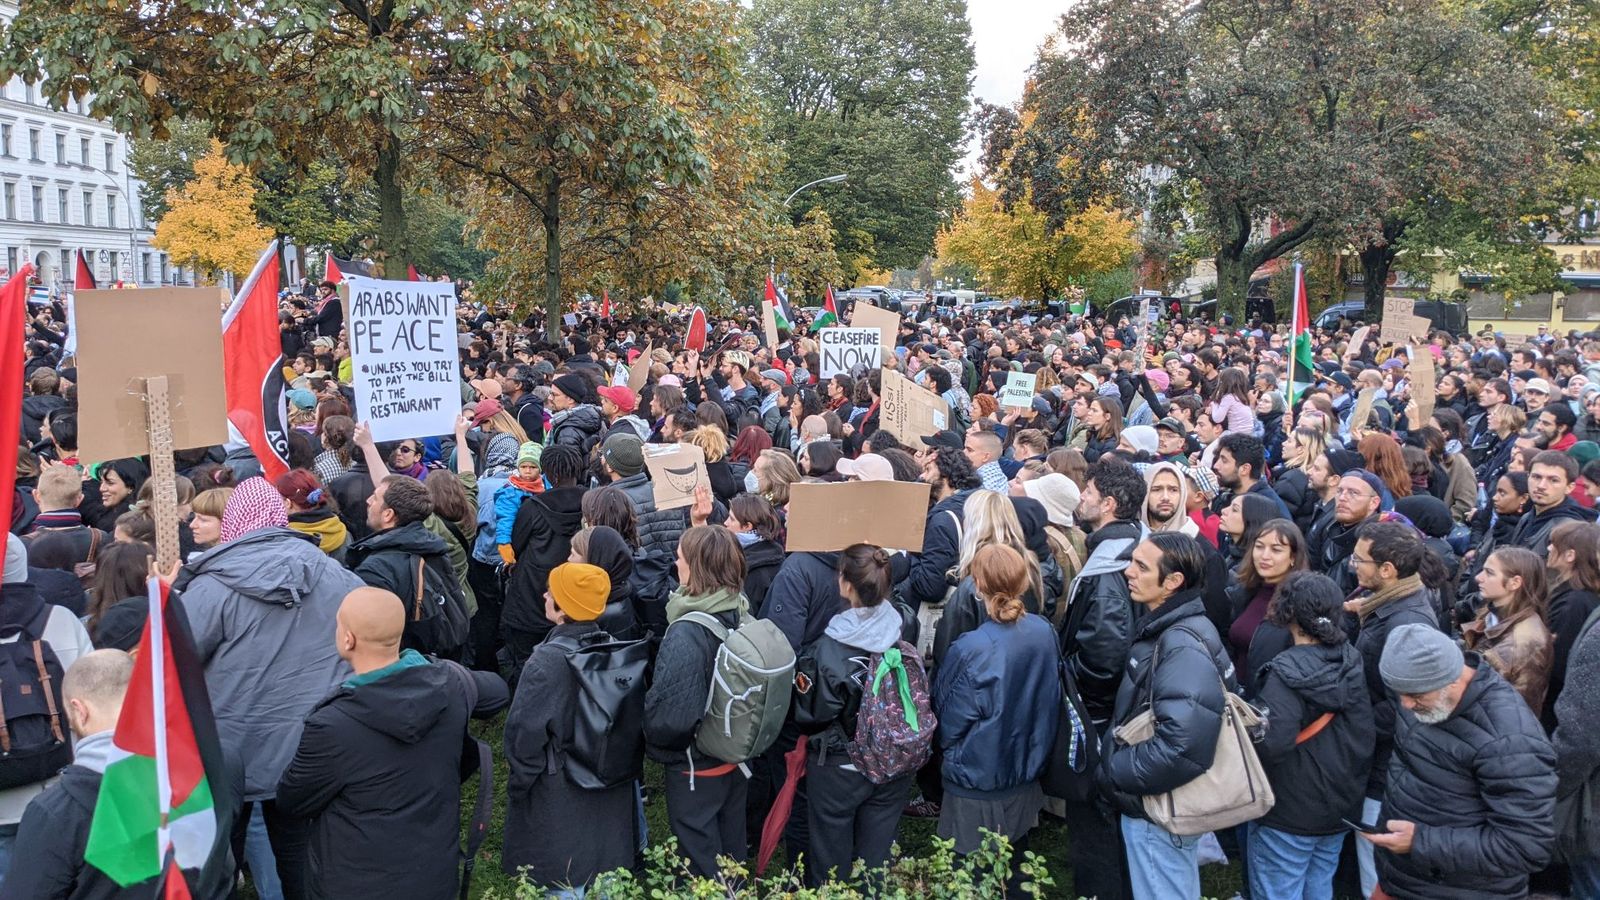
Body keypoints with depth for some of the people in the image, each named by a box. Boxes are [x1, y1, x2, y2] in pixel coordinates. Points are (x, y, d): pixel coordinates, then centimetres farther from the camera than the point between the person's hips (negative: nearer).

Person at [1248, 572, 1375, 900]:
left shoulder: (1287, 672, -23)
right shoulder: (1351, 662, -2)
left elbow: (1270, 744, -32)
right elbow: (1366, 734, 7)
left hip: (1289, 813, -7)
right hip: (1340, 807, 7)